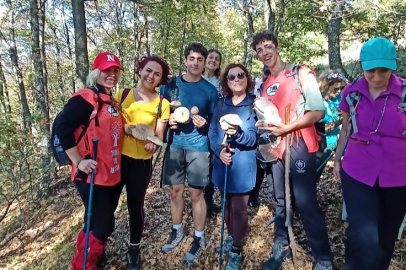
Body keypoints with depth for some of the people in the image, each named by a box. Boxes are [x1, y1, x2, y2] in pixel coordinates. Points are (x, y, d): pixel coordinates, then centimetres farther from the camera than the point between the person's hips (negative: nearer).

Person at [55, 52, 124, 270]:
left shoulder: (113, 102, 13)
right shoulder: (85, 98, -14)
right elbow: (62, 128, -21)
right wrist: (79, 162, -22)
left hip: (112, 174, 9)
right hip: (92, 175, -8)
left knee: (99, 223, 19)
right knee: (103, 225, -2)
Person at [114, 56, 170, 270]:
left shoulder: (162, 104, -3)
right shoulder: (122, 95, 1)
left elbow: (159, 136, -3)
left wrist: (154, 144, -25)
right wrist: (124, 128, -19)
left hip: (141, 162, -1)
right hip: (116, 157, 2)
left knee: (135, 206, 10)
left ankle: (134, 250, 33)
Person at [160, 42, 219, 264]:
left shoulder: (210, 89, 1)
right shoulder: (170, 84, 5)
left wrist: (205, 123, -16)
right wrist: (167, 120, -10)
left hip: (198, 146, -2)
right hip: (175, 144, 2)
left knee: (196, 193, 2)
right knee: (175, 190, 10)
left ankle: (199, 239, 19)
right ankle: (177, 231, 31)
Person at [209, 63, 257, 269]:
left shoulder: (255, 104, -5)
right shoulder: (221, 105, 8)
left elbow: (255, 137, -13)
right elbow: (212, 132, 2)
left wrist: (238, 133, -33)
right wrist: (219, 150, -17)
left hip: (242, 165, -4)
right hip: (222, 163, 5)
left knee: (239, 208, 3)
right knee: (227, 204, 19)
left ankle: (236, 252, 20)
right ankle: (231, 238, 41)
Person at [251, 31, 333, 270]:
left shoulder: (302, 73, -6)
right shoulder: (266, 84, 13)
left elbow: (318, 112, -13)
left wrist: (287, 127, -17)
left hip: (299, 146, -6)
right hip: (277, 147, 7)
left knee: (307, 203, -5)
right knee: (281, 201, 15)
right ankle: (281, 247, 29)